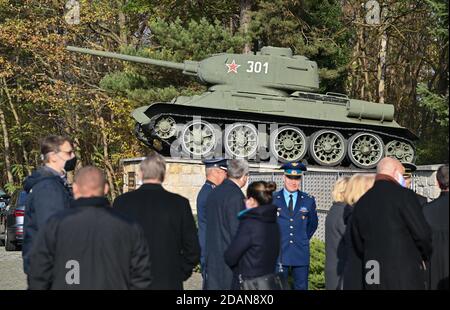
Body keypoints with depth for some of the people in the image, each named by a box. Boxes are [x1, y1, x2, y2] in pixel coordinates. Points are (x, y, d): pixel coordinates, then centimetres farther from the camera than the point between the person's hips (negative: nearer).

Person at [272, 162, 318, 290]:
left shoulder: (309, 200, 5)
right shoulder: (272, 199, 0)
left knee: (301, 287, 5)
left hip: (301, 254, 1)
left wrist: (304, 239, 13)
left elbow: (313, 223, 19)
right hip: (279, 253, -1)